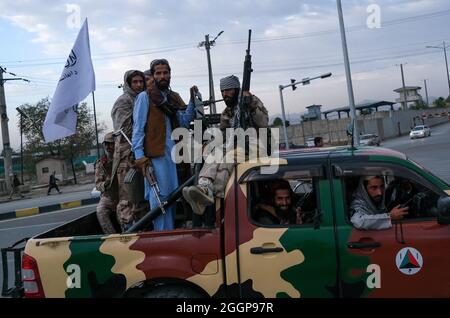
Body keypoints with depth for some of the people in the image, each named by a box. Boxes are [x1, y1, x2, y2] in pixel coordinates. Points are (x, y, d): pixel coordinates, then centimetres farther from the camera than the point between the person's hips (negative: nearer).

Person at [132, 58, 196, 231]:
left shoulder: (174, 97, 17)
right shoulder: (145, 96, 0)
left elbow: (184, 122, 5)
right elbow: (138, 127, -6)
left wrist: (192, 101, -6)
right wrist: (139, 155, -14)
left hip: (173, 153, 6)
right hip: (154, 154, -6)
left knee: (172, 196, 12)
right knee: (160, 196, -8)